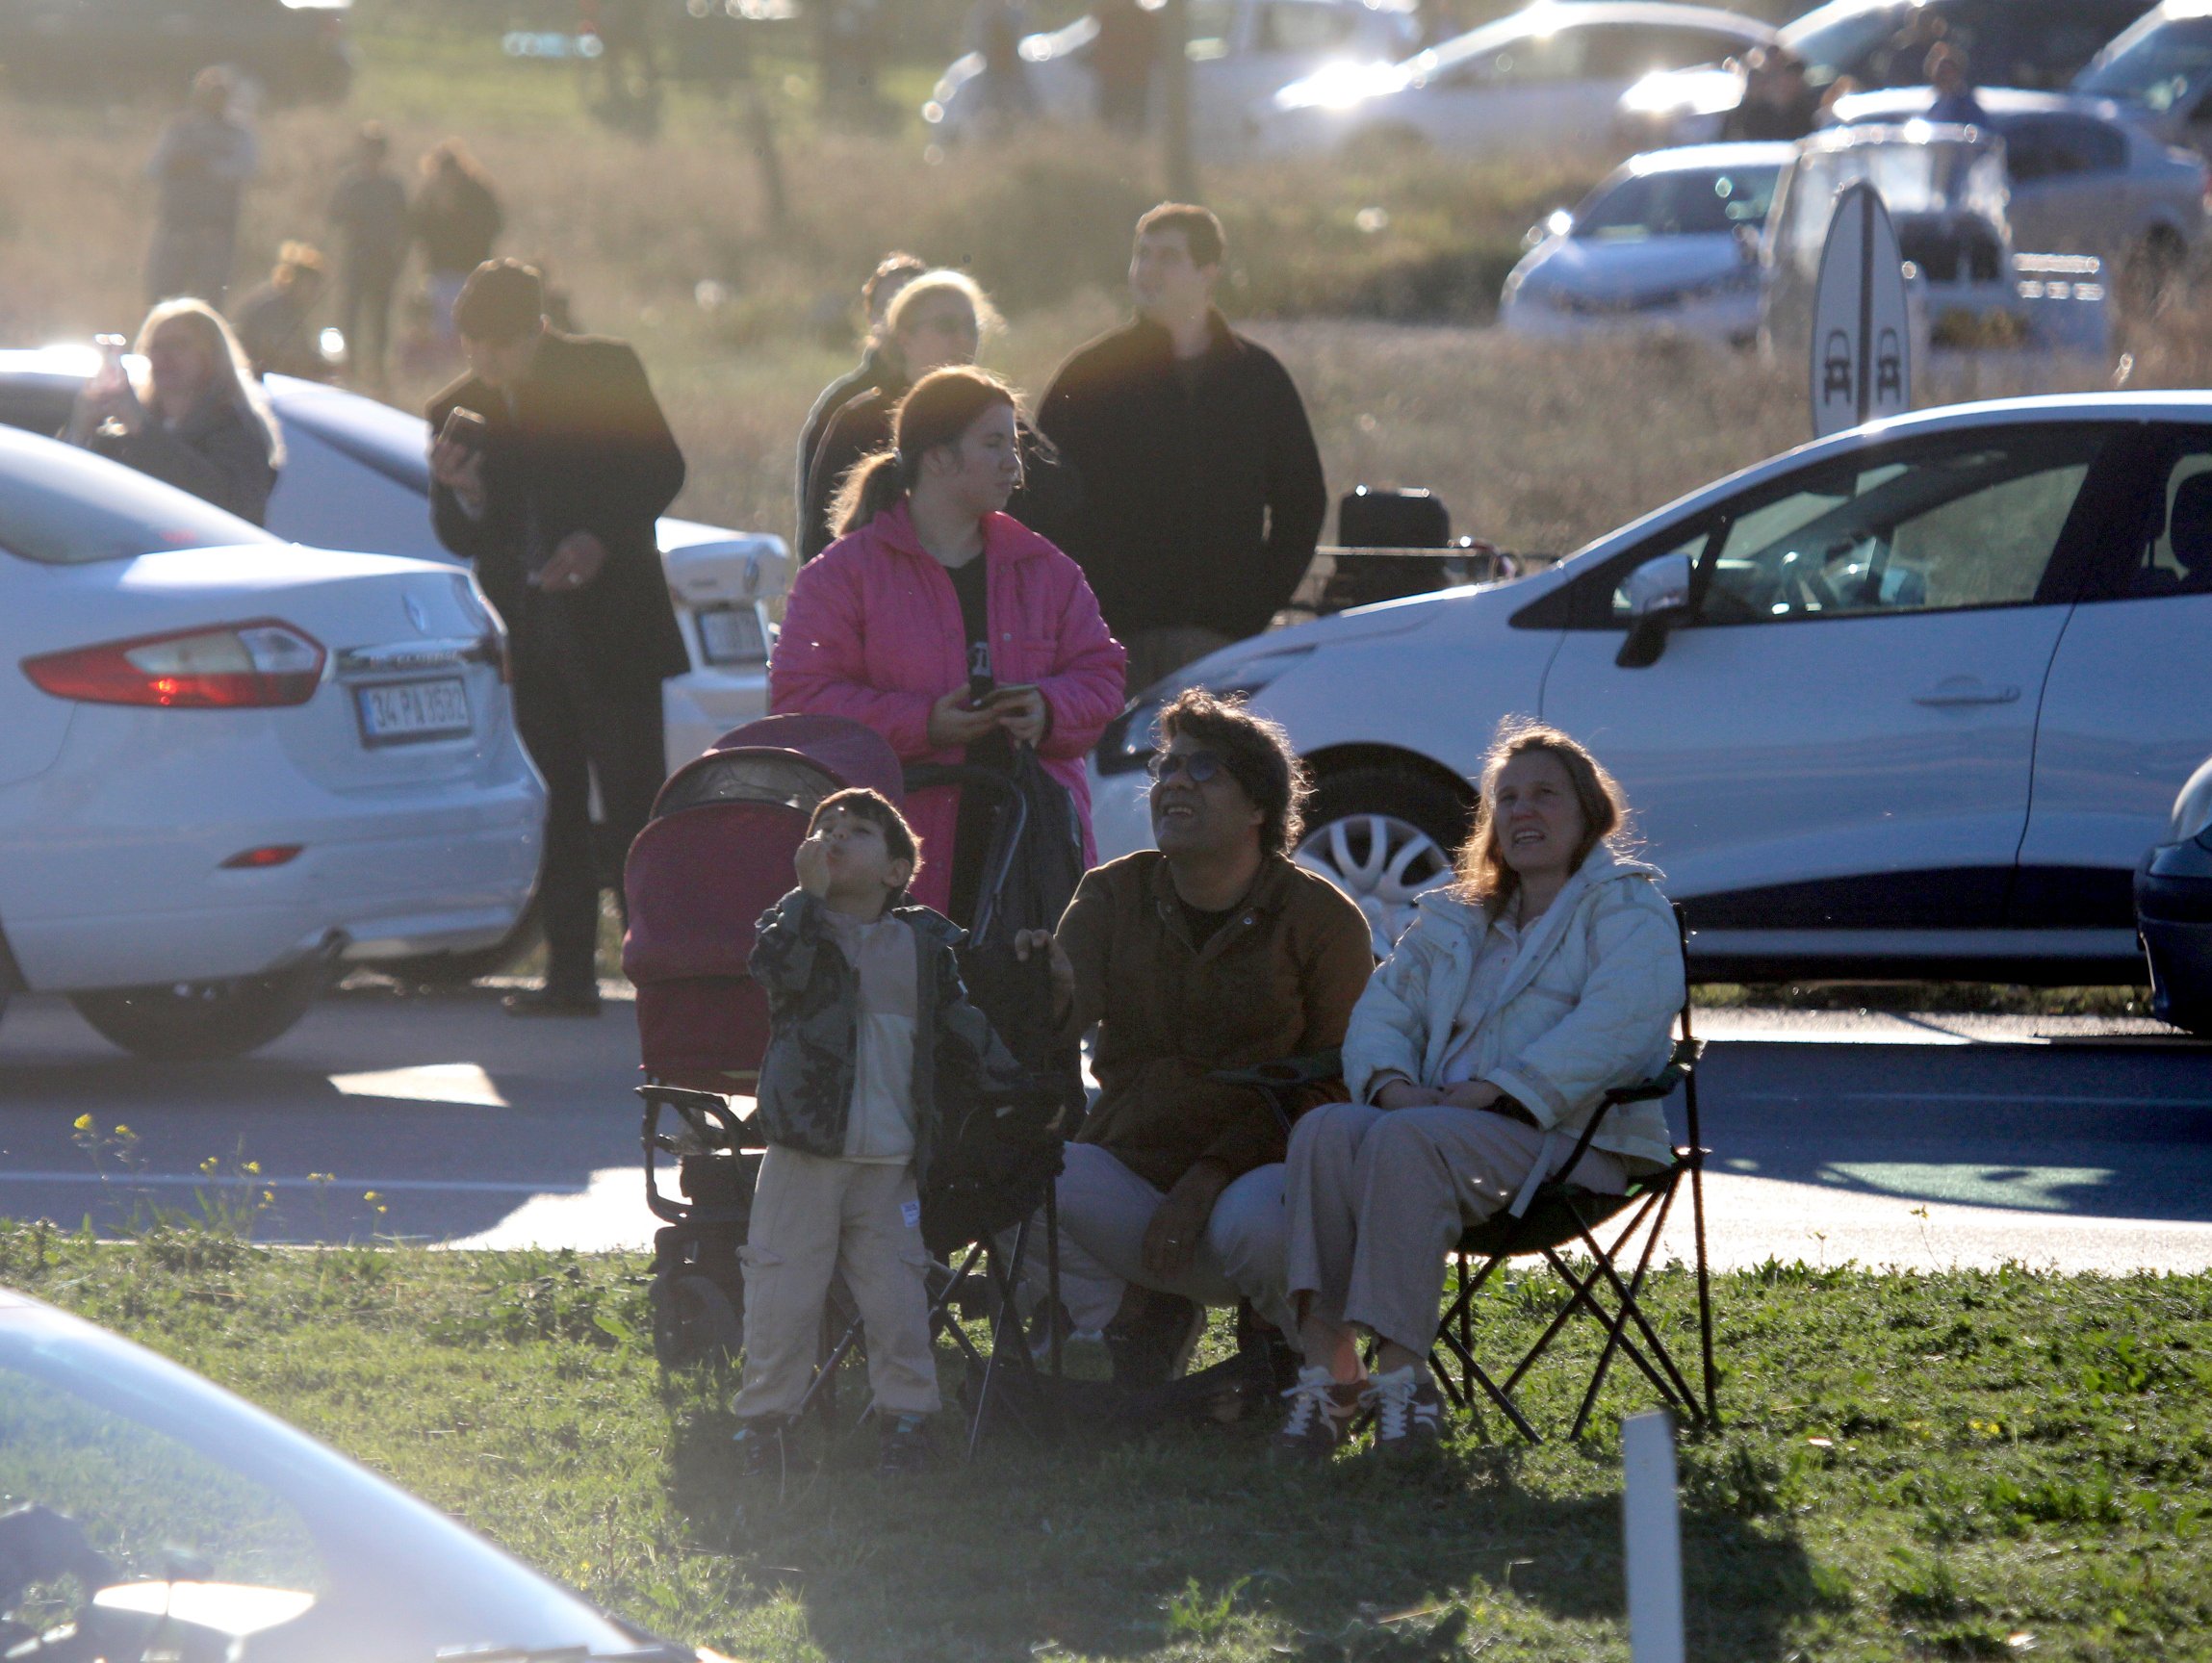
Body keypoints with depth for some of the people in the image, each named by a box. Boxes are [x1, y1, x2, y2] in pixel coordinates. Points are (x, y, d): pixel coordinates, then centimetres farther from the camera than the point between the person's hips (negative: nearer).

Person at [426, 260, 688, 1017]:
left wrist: (601, 538, -15)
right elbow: (461, 538, 7)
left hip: (610, 624, -4)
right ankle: (570, 974, 7)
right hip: (523, 635, 4)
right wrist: (460, 493, -15)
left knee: (633, 809, -6)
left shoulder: (607, 371, 0)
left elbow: (660, 470, -1)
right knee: (554, 812, 4)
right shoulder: (459, 410, 8)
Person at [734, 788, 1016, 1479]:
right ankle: (762, 1416, 10)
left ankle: (906, 1419, 14)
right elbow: (776, 972, -20)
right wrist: (810, 890, -20)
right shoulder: (793, 924, 2)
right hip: (804, 1150, -2)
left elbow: (963, 1022, 18)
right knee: (783, 1292, -1)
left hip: (889, 1160, 2)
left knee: (896, 1293, 3)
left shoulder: (925, 942, 10)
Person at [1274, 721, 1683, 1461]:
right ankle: (1326, 1365, -34)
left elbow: (1616, 1019, -12)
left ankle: (1403, 1376, -37)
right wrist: (1390, 1080, -6)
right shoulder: (1451, 919, 28)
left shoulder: (1626, 906, 7)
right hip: (1444, 1120, 6)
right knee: (1325, 1131, -26)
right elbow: (1384, 1007, 20)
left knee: (1406, 1141, -34)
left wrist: (1494, 1090, -21)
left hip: (1569, 1135, -6)